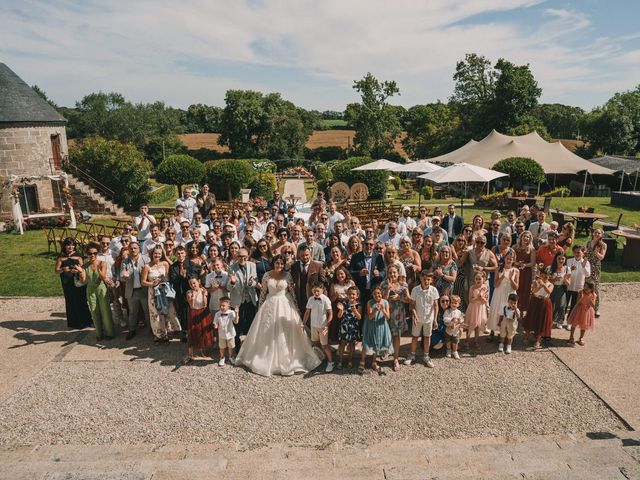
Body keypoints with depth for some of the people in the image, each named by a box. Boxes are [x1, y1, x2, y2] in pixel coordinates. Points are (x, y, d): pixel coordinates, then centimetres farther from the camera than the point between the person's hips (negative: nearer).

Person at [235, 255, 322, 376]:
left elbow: (292, 292, 0)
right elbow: (263, 292, 3)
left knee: (285, 333, 4)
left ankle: (285, 360, 19)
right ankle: (266, 359, 23)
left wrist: (295, 307, 0)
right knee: (268, 333, 7)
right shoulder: (267, 275, -2)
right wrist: (260, 307, 4)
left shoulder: (287, 276, -3)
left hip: (285, 306, -1)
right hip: (269, 305, 1)